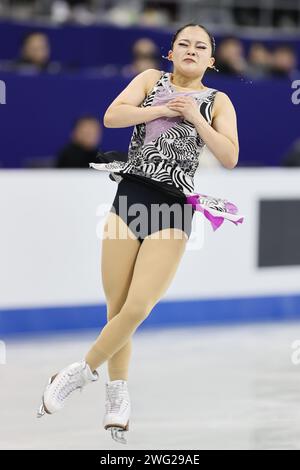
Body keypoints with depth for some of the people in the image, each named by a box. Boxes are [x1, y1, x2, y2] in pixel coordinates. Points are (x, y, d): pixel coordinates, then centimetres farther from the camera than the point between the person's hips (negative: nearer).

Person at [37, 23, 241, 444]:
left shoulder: (218, 101, 12)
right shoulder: (152, 79, 13)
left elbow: (230, 158, 1)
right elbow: (112, 116, -1)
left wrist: (196, 118, -5)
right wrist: (163, 109, -6)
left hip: (174, 206, -1)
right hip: (131, 193, 1)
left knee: (137, 308, -12)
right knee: (117, 308, 1)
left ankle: (81, 372, 8)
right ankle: (117, 397, 15)